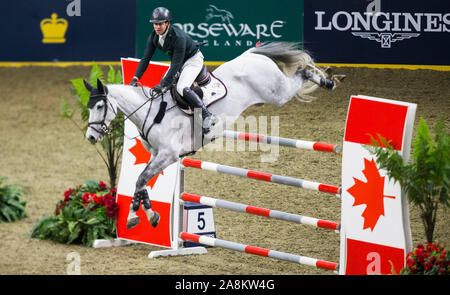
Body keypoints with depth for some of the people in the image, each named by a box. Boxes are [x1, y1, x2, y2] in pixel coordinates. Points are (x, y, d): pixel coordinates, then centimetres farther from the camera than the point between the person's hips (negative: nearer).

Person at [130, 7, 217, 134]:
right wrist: (135, 78, -19)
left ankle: (208, 116, -24)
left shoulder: (178, 37, -34)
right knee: (162, 88, 2)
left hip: (193, 59, -9)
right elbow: (146, 58, -8)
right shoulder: (154, 37, -11)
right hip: (176, 61, 9)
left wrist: (163, 84, -37)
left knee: (182, 88, -27)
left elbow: (176, 65, -34)